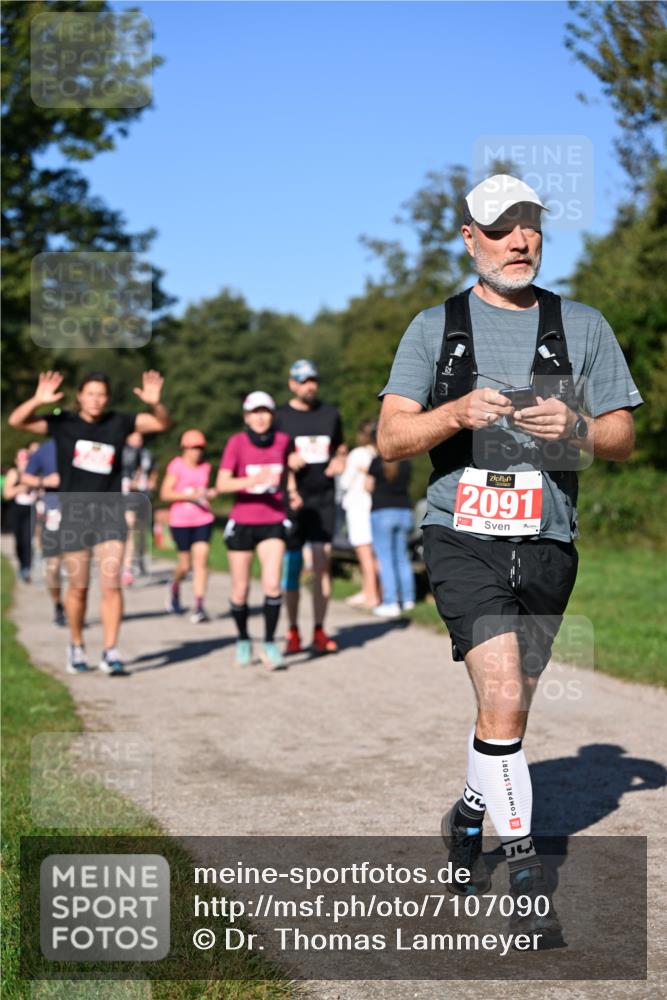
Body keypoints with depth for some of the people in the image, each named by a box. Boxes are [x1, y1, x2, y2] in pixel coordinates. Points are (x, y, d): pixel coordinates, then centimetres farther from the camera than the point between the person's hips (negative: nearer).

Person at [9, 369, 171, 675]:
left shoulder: (118, 423, 3)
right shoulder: (63, 423, -1)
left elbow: (162, 423, 4)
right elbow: (16, 421, -9)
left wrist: (154, 403, -17)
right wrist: (38, 400, -27)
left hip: (110, 512, 1)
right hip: (74, 512, -1)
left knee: (111, 584, -9)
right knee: (78, 587, 7)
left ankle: (111, 652, -3)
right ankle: (76, 647, 27)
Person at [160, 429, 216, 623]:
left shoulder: (205, 466, 10)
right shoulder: (176, 465, -6)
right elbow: (165, 494, -10)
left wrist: (209, 493, 2)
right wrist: (190, 496, -20)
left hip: (203, 520, 3)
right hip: (180, 521, -3)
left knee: (201, 560, -9)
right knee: (185, 564, 4)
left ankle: (199, 607, -11)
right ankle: (175, 588, 38)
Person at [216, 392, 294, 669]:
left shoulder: (283, 440, 1)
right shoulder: (236, 442, -8)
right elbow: (222, 484, -17)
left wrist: (292, 492, 5)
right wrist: (254, 480, -30)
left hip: (273, 523, 1)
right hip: (242, 523, -1)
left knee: (272, 584, -15)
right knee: (240, 590, 7)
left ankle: (269, 644, -4)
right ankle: (243, 641, 28)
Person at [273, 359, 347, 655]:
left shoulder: (330, 414, 11)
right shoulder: (280, 417, 2)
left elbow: (340, 447, 23)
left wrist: (340, 460, 0)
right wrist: (287, 461, -16)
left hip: (324, 501, 2)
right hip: (292, 501, -2)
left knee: (323, 564, -1)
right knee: (291, 566, 0)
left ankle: (320, 631, 4)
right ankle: (293, 632, 9)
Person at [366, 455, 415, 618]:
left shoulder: (377, 461, -8)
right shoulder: (407, 463, 4)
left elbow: (369, 486, -1)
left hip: (382, 510, -5)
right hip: (405, 510, 5)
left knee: (385, 558, -3)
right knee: (402, 557, 16)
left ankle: (391, 603, -8)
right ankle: (408, 598, 21)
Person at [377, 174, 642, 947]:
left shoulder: (583, 326, 9)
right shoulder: (435, 326, 6)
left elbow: (623, 439, 9)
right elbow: (390, 439, 1)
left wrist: (576, 428, -13)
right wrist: (458, 412, -17)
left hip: (547, 544, 3)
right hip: (462, 537, -2)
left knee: (509, 707, 12)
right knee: (502, 699, -16)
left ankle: (469, 813, 39)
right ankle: (523, 869, -5)